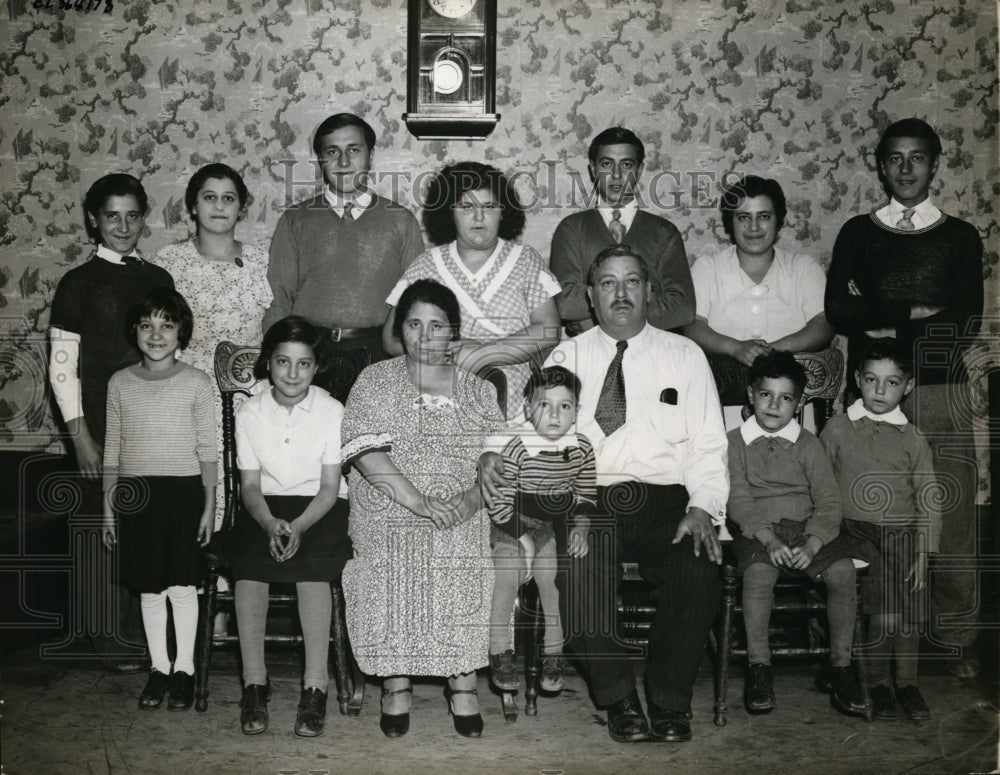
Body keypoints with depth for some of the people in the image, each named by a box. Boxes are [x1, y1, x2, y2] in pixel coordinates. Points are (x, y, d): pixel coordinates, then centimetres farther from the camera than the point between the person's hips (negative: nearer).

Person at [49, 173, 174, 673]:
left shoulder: (159, 279, 11)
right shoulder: (78, 283, 0)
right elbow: (62, 368, -3)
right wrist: (81, 438, -10)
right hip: (103, 427, -3)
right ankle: (117, 645, 12)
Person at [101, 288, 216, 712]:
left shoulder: (196, 382, -1)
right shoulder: (120, 383, 5)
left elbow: (207, 449, 0)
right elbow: (112, 450, 9)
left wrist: (209, 505, -3)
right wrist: (108, 505, 8)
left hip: (183, 490, -2)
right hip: (136, 493, 2)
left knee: (182, 584, 1)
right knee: (149, 587, 7)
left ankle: (184, 669, 14)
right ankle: (159, 668, 20)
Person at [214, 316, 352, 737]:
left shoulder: (332, 411, -4)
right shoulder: (250, 413, 1)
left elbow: (330, 487, -7)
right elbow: (250, 486, 0)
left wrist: (298, 526, -24)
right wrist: (270, 524, -21)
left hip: (320, 508, -2)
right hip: (266, 509, 2)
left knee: (312, 561, -32)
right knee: (248, 560, -29)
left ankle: (315, 685, -28)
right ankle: (254, 681, -23)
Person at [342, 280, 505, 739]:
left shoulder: (478, 390, 16)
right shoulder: (375, 381, 10)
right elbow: (366, 450, -4)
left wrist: (474, 495, -14)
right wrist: (417, 500, -15)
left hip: (463, 516, 1)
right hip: (390, 514, 0)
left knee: (466, 565, -25)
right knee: (393, 568, -25)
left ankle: (463, 682, -11)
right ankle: (396, 681, -8)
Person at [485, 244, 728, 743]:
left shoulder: (685, 356, 15)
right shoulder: (567, 357, 16)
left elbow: (707, 445, 9)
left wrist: (702, 507, -7)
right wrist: (495, 452, -12)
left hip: (665, 503, 1)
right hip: (589, 501, 0)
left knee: (699, 571, -28)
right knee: (576, 571, -31)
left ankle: (669, 702, -7)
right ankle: (618, 699, -11)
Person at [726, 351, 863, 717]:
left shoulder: (809, 445, 9)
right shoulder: (736, 443, 7)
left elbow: (829, 502, 1)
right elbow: (738, 500, -4)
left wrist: (810, 546, -16)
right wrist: (770, 540, -19)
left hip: (808, 528, 2)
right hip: (757, 530, -2)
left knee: (842, 570, -24)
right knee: (758, 573, -32)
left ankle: (841, 664, -10)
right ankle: (759, 665, -18)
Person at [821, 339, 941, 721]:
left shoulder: (913, 440, 9)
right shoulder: (837, 429, 7)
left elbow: (928, 501, 9)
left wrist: (923, 553, 0)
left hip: (902, 531, 2)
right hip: (856, 529, -2)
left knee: (910, 606, -15)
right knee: (885, 609, -20)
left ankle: (907, 681, 5)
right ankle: (877, 682, 0)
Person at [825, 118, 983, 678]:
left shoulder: (960, 236, 11)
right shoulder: (858, 234, 11)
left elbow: (967, 326, -1)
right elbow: (840, 313, -3)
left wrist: (884, 324, -5)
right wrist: (920, 312, -6)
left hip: (943, 393, 0)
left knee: (954, 516, -2)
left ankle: (959, 637, 11)